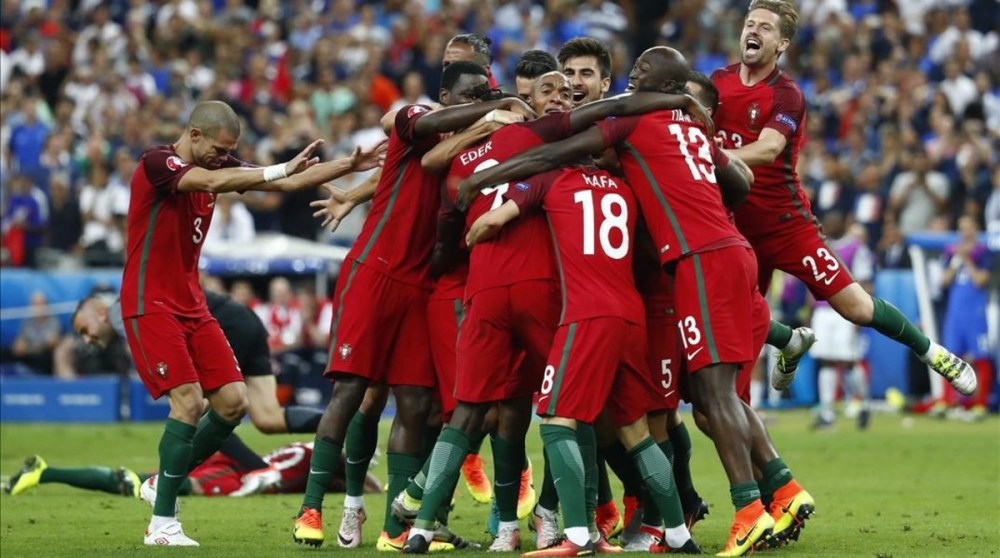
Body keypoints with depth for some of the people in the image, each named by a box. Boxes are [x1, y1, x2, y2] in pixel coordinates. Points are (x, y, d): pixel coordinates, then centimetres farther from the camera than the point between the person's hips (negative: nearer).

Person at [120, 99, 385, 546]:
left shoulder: (214, 166, 8)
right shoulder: (156, 164, -15)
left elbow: (286, 184, 12)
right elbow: (212, 182, -34)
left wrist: (349, 166, 6)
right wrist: (282, 168, -36)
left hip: (191, 305, 8)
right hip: (150, 304, -8)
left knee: (232, 402, 0)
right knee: (189, 401, -19)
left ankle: (164, 482, 19)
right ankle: (162, 523, -13)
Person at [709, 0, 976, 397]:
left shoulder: (786, 95, -14)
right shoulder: (719, 82, 4)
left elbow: (767, 149, -29)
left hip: (785, 223, -5)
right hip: (737, 226, 5)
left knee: (856, 308, -6)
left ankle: (933, 353, 16)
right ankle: (792, 343, 42)